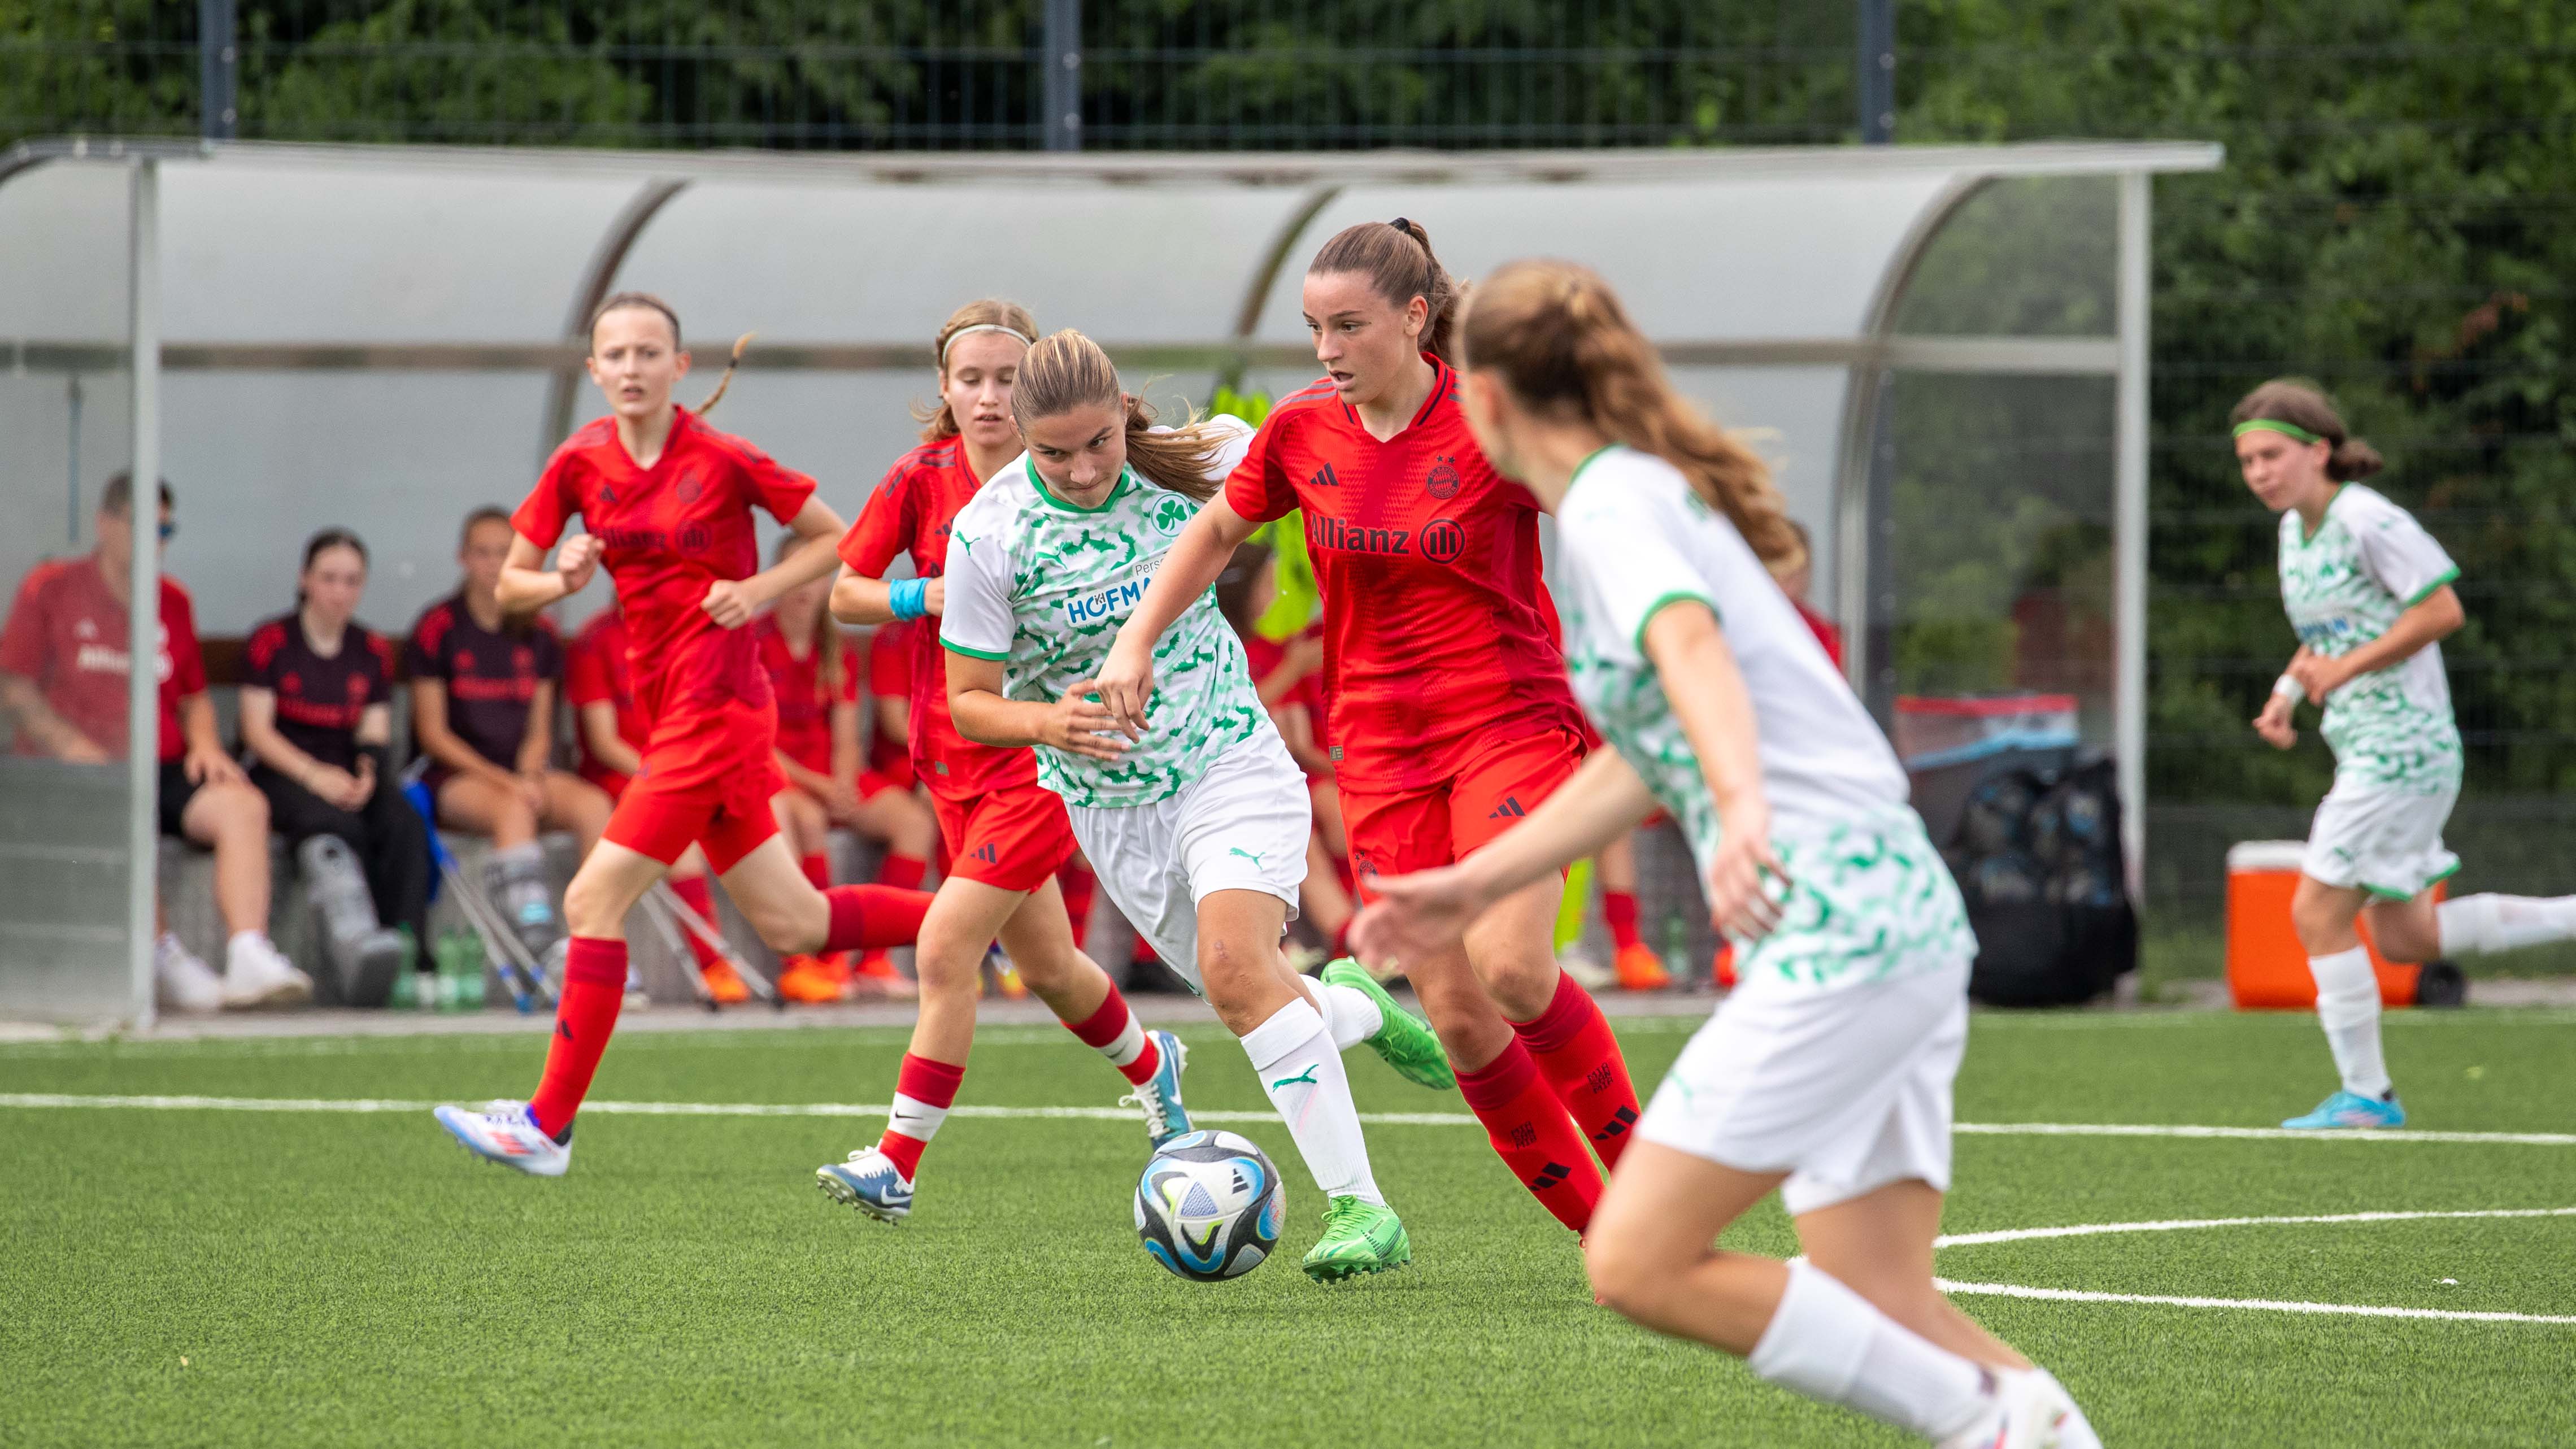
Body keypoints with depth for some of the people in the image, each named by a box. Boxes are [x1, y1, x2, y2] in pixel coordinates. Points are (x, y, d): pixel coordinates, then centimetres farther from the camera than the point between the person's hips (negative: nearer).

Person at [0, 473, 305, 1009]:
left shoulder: (174, 602, 17)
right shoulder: (51, 588, 4)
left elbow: (194, 697, 25)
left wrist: (205, 744, 2)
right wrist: (75, 749, -15)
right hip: (69, 777, -4)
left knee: (243, 804, -24)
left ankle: (249, 959, -36)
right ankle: (161, 957, -33)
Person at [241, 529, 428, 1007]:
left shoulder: (373, 651, 15)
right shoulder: (271, 641, 3)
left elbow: (376, 735, 11)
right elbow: (257, 730, -5)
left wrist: (368, 774, -13)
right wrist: (314, 775, -19)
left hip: (349, 782, 4)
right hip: (283, 775, -4)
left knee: (404, 827, -28)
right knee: (333, 825, -37)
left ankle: (409, 953, -40)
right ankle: (354, 943, -60)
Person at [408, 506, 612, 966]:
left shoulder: (538, 635, 12)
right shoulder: (439, 628, -1)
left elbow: (539, 730, 14)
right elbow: (433, 733, -4)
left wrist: (529, 775, -9)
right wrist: (502, 781, -14)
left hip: (524, 772, 4)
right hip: (456, 776, -4)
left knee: (593, 804, -28)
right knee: (514, 809, -37)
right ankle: (543, 944, -51)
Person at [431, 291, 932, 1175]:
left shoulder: (723, 461, -9)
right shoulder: (580, 464, 6)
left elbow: (835, 539, 1)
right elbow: (510, 586, 9)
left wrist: (759, 589, -14)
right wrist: (563, 580, -12)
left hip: (716, 705, -7)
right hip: (671, 712, 7)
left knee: (594, 902, -11)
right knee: (791, 924, 12)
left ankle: (549, 1125, -7)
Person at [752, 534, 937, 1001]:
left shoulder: (838, 654, 11)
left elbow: (845, 741, 8)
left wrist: (843, 786, -15)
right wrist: (816, 786, -20)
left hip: (829, 776, 6)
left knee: (917, 820, -17)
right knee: (808, 818, -39)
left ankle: (874, 959, -19)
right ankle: (830, 957, -33)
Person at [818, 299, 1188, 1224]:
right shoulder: (921, 479, -2)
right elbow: (845, 595, 3)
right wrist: (930, 596, -14)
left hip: (1041, 750, -4)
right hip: (954, 755, 4)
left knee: (947, 949, -15)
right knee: (1044, 965, 16)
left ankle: (898, 1164, -11)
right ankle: (1149, 1062, 46)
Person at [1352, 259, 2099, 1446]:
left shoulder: (1613, 499, -6)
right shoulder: (1652, 492, 24)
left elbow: (1694, 649, -27)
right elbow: (1648, 760, 35)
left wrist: (1743, 807, -46)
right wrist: (1472, 887, 40)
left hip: (1840, 927, -10)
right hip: (1898, 924, 10)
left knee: (1640, 1263, -11)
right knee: (1879, 1313, 4)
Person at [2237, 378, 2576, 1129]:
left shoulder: (2368, 522, -16)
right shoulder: (2296, 528, 12)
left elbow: (2443, 611, -20)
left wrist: (2347, 668, -20)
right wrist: (2289, 690, 8)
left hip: (2403, 745, -10)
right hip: (2366, 749, 10)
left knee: (2319, 913, -8)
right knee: (2404, 937, 14)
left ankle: (2366, 1095, 2)